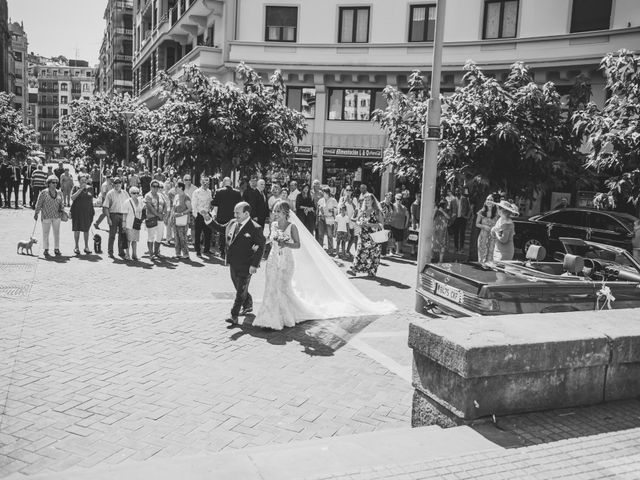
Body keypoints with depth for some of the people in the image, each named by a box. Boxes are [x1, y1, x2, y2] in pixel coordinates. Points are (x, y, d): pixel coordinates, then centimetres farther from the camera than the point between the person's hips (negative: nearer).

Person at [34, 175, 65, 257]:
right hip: (46, 215, -3)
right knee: (45, 232, 3)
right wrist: (36, 213, 0)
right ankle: (46, 249, 10)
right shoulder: (43, 193, -3)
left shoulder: (59, 193, 10)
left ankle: (56, 249, 13)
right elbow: (39, 204, 0)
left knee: (57, 232, 5)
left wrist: (62, 208, 3)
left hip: (57, 216, 3)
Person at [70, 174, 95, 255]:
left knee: (86, 230, 5)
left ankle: (86, 247, 14)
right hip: (77, 211, -2)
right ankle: (77, 247, 10)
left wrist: (92, 210, 11)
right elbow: (72, 198, -12)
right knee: (77, 229, 1)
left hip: (87, 211, 2)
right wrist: (81, 189, -15)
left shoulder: (90, 188, 8)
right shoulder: (76, 188, 1)